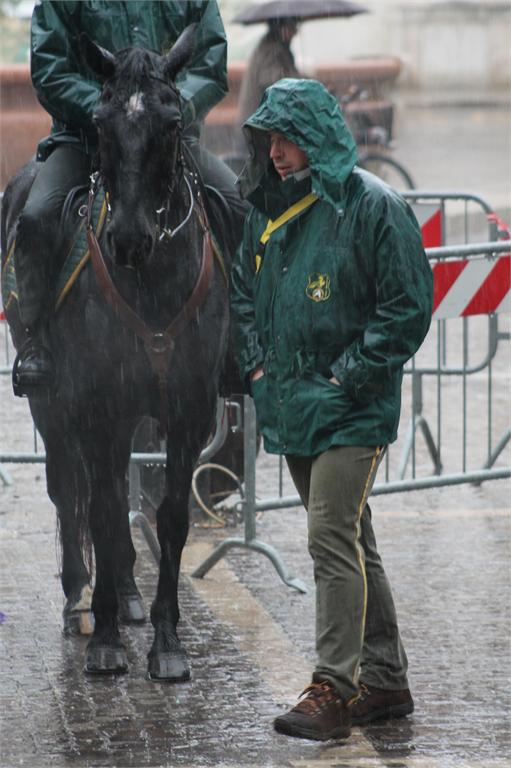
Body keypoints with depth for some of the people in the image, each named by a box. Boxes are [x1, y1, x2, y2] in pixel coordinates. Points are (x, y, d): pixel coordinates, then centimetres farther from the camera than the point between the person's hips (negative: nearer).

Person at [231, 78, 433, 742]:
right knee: (350, 544, 12)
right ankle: (386, 680, 19)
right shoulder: (269, 211, 11)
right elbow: (244, 293, 22)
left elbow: (409, 306, -13)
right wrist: (256, 366, 8)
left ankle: (335, 687, -14)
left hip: (351, 412, -8)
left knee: (332, 540, -14)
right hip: (292, 408, 8)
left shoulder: (374, 207, -10)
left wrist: (347, 377, -15)